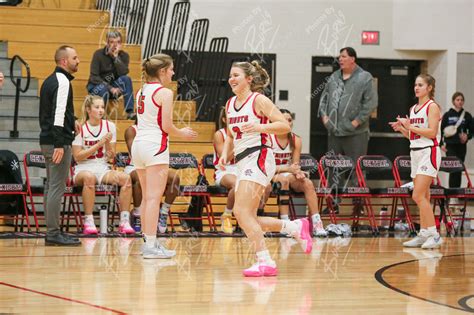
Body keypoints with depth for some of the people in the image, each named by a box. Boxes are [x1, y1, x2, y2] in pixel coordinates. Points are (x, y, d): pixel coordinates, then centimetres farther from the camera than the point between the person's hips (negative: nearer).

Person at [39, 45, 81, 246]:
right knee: (57, 188, -9)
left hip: (47, 139, 10)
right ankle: (53, 234, -9)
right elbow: (59, 114, -21)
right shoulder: (62, 81, -13)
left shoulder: (50, 81, 18)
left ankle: (51, 232, 14)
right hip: (58, 141, -10)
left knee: (51, 186, 11)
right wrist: (59, 144, -24)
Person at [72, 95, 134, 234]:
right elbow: (77, 156, -9)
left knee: (125, 178, -26)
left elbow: (111, 157, 8)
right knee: (89, 177, -40)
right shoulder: (80, 128, -3)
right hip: (83, 169, -3)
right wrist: (99, 144, -14)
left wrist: (108, 143, -13)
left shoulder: (109, 126, 6)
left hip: (103, 168, 4)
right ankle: (88, 222, -36)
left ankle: (124, 222, -24)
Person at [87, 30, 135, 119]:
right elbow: (94, 77, -17)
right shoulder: (99, 54, -12)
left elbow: (123, 73, -20)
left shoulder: (124, 56, -3)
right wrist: (110, 88, -26)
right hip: (96, 86, -3)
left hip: (113, 86, 3)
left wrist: (116, 57, -25)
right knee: (104, 90, -38)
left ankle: (130, 112, -30)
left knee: (126, 79, -26)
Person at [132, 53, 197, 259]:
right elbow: (166, 126, -11)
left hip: (138, 143, 8)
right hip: (155, 145, -8)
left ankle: (148, 241, 19)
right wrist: (183, 134, 8)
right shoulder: (164, 93, -9)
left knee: (146, 197, 14)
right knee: (154, 197, -8)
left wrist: (177, 131, 21)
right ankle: (151, 246, -12)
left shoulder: (141, 92, 14)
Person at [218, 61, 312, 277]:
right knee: (247, 218, 8)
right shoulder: (230, 104, 15)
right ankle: (295, 228, 23)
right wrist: (225, 155, 8)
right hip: (242, 162, 9)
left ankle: (265, 262, -17)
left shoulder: (258, 100, -6)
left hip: (258, 158, -9)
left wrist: (260, 127, -26)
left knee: (241, 211, -19)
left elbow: (285, 125, -11)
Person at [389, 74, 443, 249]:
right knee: (422, 198, 9)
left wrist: (410, 126, -15)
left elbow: (432, 132, -17)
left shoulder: (432, 106, -8)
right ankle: (424, 235, 12)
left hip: (429, 153, -8)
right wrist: (401, 128, 4)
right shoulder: (413, 109, 16)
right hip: (415, 153, 8)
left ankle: (434, 235, -13)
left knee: (418, 196, -15)